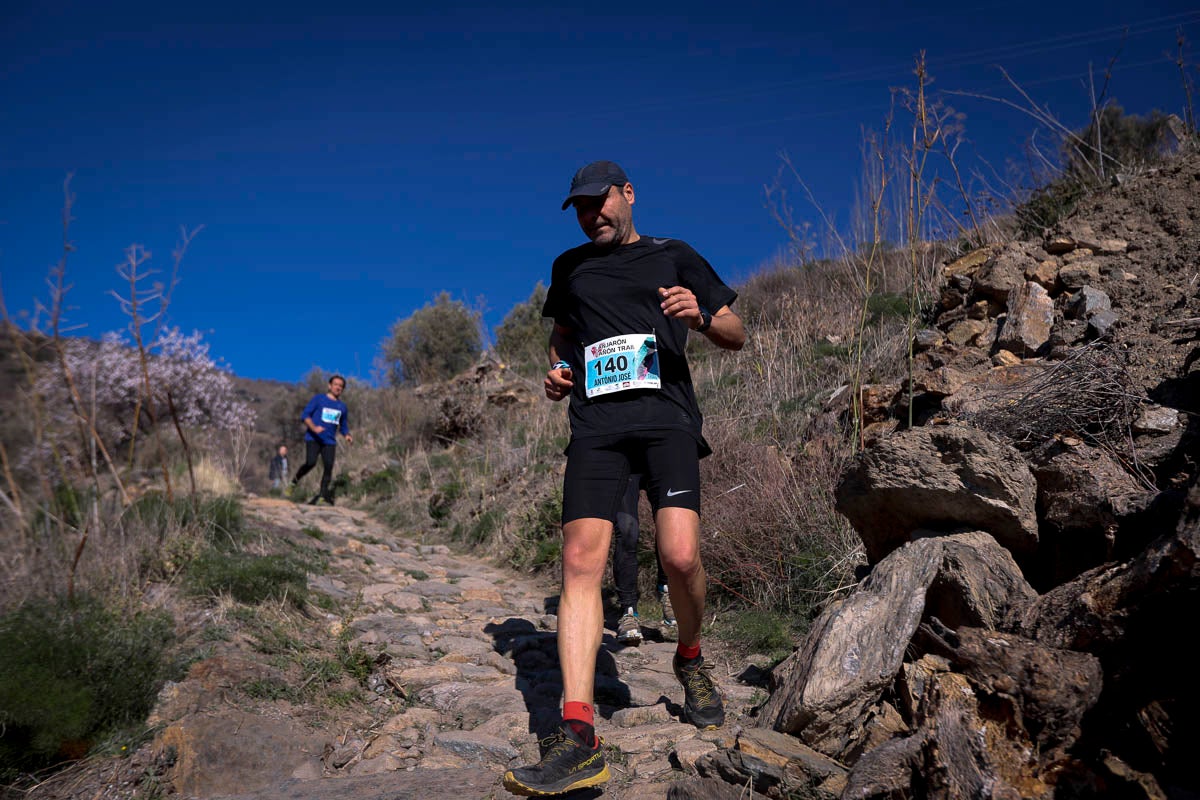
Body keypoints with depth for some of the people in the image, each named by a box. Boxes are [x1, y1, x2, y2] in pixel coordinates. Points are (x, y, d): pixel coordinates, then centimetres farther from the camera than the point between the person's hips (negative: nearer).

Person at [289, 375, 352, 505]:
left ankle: (323, 494, -7)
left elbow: (344, 426, 24)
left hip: (330, 442, 4)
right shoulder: (318, 399, 4)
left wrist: (347, 435, 0)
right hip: (313, 438, -4)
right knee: (310, 463, -20)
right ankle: (294, 482, 4)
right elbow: (305, 415, -3)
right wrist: (314, 428, -21)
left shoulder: (342, 407, 16)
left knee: (328, 466, -12)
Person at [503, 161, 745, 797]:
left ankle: (690, 660, 13)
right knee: (580, 561, -14)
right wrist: (557, 373, 14)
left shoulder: (674, 257, 16)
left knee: (680, 555, -20)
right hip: (596, 424, 3)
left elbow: (736, 337, 15)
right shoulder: (570, 267, 24)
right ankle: (578, 738, -16)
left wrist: (699, 315, -7)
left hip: (666, 416, -2)